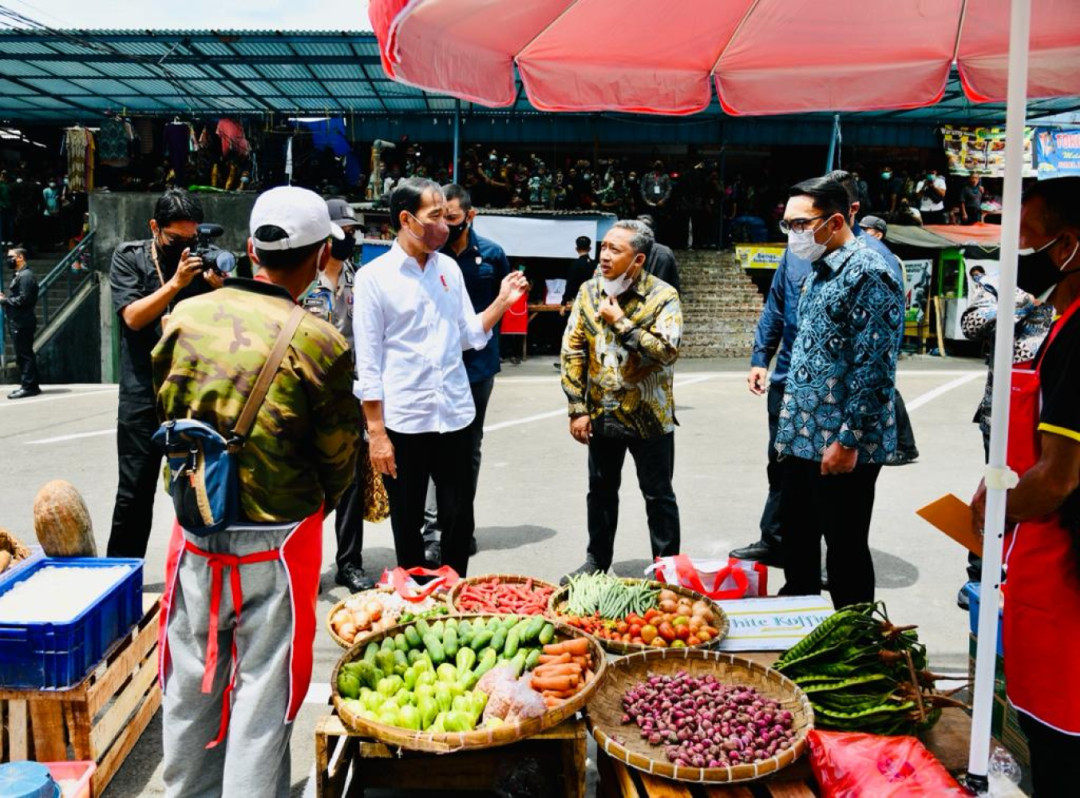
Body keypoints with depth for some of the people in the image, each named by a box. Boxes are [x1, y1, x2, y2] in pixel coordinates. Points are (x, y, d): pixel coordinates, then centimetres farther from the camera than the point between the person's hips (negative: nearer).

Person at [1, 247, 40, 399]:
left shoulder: (26, 276, -13)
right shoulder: (20, 275, 19)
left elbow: (23, 299, -21)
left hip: (22, 323, -10)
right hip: (18, 322, 10)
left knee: (24, 355, -7)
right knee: (23, 355, 13)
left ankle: (28, 386, -4)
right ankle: (28, 385, 19)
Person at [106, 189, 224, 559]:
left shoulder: (201, 260, 4)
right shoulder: (129, 257, 2)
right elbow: (133, 317, -11)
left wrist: (218, 289, -17)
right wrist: (176, 282, -20)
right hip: (143, 393, -1)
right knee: (135, 491, 2)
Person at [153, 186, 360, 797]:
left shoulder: (188, 315, -5)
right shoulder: (319, 342, -17)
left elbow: (167, 410, 8)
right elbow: (339, 453, -7)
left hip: (195, 529, 5)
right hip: (278, 538, -4)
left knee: (191, 684, 20)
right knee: (262, 690, 10)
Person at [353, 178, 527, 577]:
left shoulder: (449, 268, 7)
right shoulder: (374, 276, -7)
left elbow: (471, 335, 12)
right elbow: (368, 361, -8)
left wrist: (503, 301, -3)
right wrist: (376, 431, -11)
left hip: (455, 414, 4)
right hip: (403, 420, -4)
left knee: (460, 519, 10)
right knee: (407, 524, 10)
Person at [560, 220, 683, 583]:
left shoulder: (662, 296, -12)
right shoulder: (589, 292, 0)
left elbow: (666, 352, -24)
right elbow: (573, 352, 0)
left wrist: (621, 322, -22)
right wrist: (578, 409, -3)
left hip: (649, 416, -4)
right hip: (602, 414, 4)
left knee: (658, 496, 8)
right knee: (601, 491, 17)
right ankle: (597, 562, 34)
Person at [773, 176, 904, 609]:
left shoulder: (868, 273, -16)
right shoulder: (820, 271, 13)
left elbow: (874, 367, -21)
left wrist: (848, 441, -21)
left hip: (843, 447, -9)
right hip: (803, 439, 9)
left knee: (845, 552, 4)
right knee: (796, 541, 18)